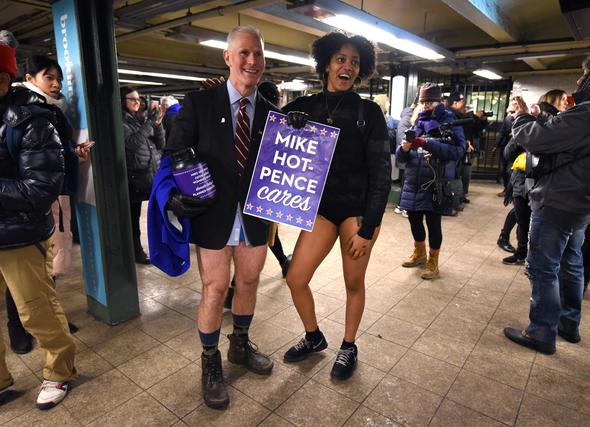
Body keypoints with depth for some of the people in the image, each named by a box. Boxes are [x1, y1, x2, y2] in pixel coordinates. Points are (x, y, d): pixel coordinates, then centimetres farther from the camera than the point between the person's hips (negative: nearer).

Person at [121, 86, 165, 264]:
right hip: (134, 177, -5)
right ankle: (136, 251, 21)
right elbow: (132, 143, -19)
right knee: (133, 217, 7)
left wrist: (158, 124, -5)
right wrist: (150, 122, -17)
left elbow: (160, 145, 10)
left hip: (154, 174, 5)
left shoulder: (142, 119, 13)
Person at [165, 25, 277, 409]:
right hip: (214, 216, -3)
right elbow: (174, 155, -3)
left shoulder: (271, 113, 4)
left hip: (255, 217, 3)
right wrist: (175, 194, -18)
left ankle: (240, 345, 43)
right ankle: (211, 363, 31)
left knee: (249, 283, 17)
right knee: (215, 290, 6)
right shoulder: (199, 103, -4)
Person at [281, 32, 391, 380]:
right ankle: (314, 337, 31)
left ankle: (349, 347, 35)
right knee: (296, 280, 2)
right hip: (321, 205, 3)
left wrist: (368, 227, -12)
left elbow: (381, 171, -7)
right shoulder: (305, 107, 4)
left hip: (358, 206, -3)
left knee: (354, 283, 10)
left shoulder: (368, 111, -4)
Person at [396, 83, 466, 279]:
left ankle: (433, 261, 25)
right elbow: (401, 156, 8)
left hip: (436, 183, -4)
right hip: (413, 181, 5)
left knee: (433, 222, 4)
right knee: (414, 218, 14)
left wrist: (428, 143, -24)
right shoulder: (416, 120, 10)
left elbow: (458, 150, -17)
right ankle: (419, 253, 39)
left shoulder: (450, 121, -2)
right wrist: (404, 148, -15)